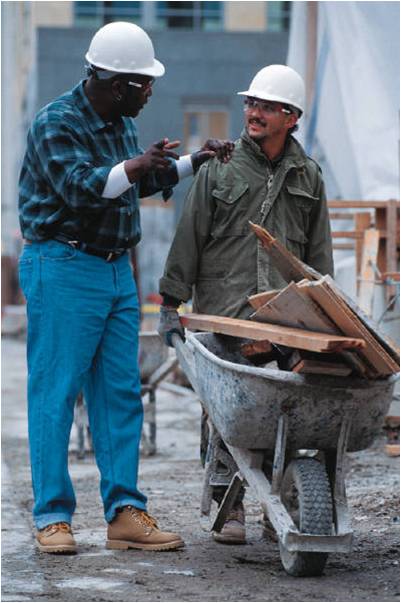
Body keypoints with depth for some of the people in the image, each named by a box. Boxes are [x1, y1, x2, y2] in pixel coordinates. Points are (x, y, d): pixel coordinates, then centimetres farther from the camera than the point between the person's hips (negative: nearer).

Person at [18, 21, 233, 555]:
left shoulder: (120, 122, 13)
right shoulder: (56, 124, -13)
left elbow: (140, 183, 28)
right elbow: (81, 187, -28)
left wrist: (195, 162, 21)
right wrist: (133, 167, -42)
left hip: (116, 269, 8)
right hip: (62, 269, -8)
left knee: (121, 394, 5)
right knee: (54, 393, -5)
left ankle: (125, 513, 7)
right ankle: (52, 517, 0)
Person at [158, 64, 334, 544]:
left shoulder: (307, 177, 13)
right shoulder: (218, 169, 7)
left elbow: (319, 253, 16)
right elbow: (188, 239, 5)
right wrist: (171, 302, 1)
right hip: (222, 314, -1)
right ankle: (230, 507, 8)